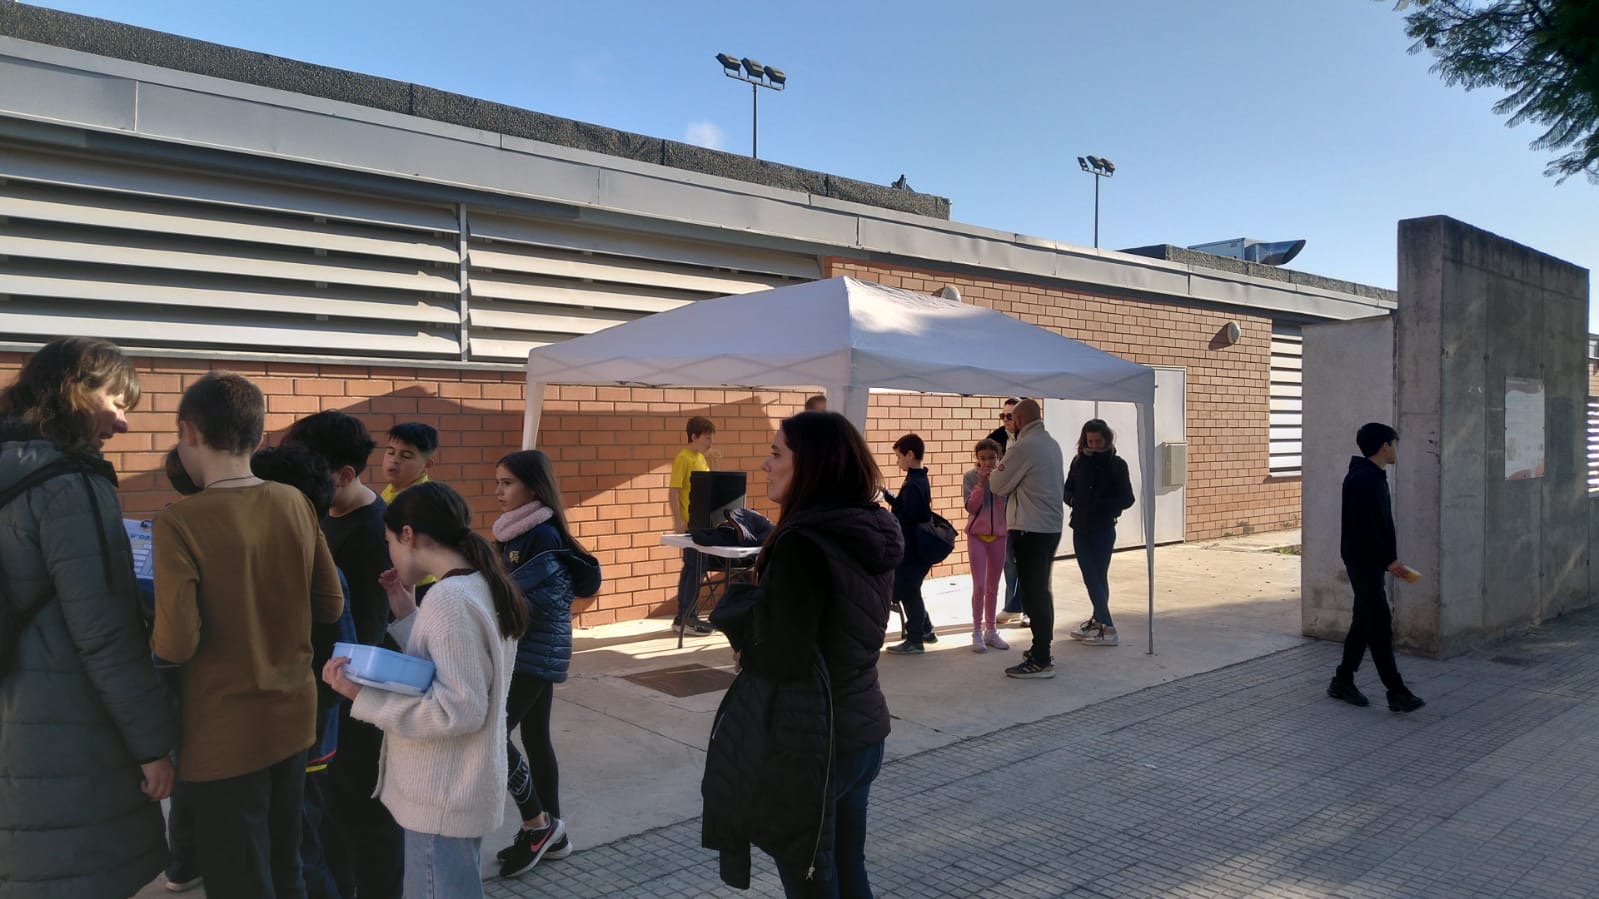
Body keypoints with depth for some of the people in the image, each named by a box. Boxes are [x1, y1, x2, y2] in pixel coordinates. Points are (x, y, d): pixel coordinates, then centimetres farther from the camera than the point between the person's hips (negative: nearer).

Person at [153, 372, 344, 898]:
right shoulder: (296, 505, -2)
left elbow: (177, 645, -21)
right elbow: (330, 607, 4)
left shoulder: (180, 524, -18)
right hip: (294, 717, 5)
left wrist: (148, 638, 0)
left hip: (226, 736, -5)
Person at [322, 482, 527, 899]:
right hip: (458, 789, 9)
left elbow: (460, 710, -26)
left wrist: (363, 695, -25)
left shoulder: (449, 600, -23)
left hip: (443, 798, -9)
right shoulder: (480, 586, 6)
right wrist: (408, 616, 6)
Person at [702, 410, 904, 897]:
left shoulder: (803, 544, -22)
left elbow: (779, 661, -22)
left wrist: (731, 610, -6)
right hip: (862, 729, 8)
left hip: (806, 743, -8)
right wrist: (758, 594, 8)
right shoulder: (874, 532, 4)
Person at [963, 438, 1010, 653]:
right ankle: (977, 632, 3)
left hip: (998, 535, 2)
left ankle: (991, 631, 20)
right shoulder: (970, 477, -6)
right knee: (979, 586, -7)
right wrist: (981, 483, -22)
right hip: (977, 535, -2)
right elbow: (970, 507, -13)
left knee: (993, 587, 11)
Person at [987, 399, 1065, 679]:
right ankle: (1043, 648, 29)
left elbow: (998, 485, -9)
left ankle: (1040, 661, -2)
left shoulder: (1023, 448, -17)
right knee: (1042, 588, 18)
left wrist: (997, 468, 11)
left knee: (1033, 593, -5)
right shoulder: (1052, 444, 10)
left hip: (1030, 530, -9)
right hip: (1052, 526, 9)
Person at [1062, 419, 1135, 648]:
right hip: (1080, 528, 4)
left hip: (1103, 529, -4)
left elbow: (1127, 499, -7)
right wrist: (1073, 500, -9)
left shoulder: (1117, 464, -4)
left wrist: (1100, 505, -18)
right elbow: (1068, 490, 13)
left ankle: (1106, 629, 0)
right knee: (1091, 577, 6)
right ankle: (1099, 620, 14)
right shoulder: (1079, 462, 6)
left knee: (1097, 577, -4)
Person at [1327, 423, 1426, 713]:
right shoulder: (1362, 479, -18)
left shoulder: (1374, 477, 14)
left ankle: (1343, 681, 21)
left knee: (1365, 621, 13)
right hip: (1363, 562, -10)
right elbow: (1363, 526, -24)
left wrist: (1389, 557, 17)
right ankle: (1397, 693, -3)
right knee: (1380, 624, -7)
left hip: (1370, 562, 10)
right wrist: (1388, 560, -22)